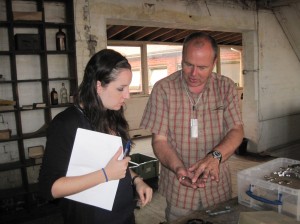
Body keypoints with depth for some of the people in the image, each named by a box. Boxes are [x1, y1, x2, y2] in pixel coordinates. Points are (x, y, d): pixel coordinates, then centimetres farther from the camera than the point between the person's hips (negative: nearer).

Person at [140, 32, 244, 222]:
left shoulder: (226, 87, -4)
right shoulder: (163, 89, -12)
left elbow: (237, 131, -8)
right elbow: (159, 140, -11)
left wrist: (215, 156, -27)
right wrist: (178, 168, -29)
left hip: (218, 187, 2)